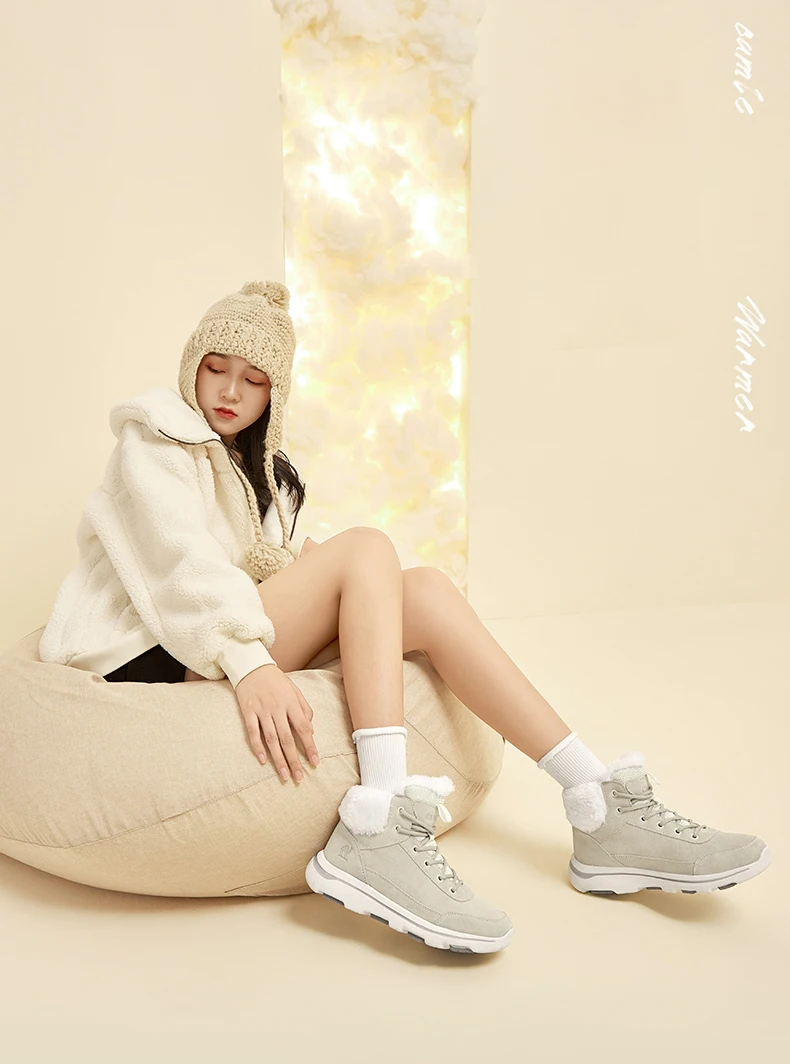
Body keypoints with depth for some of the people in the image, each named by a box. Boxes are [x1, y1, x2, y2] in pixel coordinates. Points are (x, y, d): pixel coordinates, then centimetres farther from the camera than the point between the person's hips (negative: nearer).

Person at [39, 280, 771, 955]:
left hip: (243, 647, 6)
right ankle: (377, 826, -40)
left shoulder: (260, 470, 26)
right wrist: (249, 663, -30)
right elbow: (178, 562, -15)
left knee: (423, 592, -15)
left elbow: (281, 573, 15)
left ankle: (597, 809, -22)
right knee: (365, 548, -23)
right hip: (156, 661, -6)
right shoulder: (153, 440, 2)